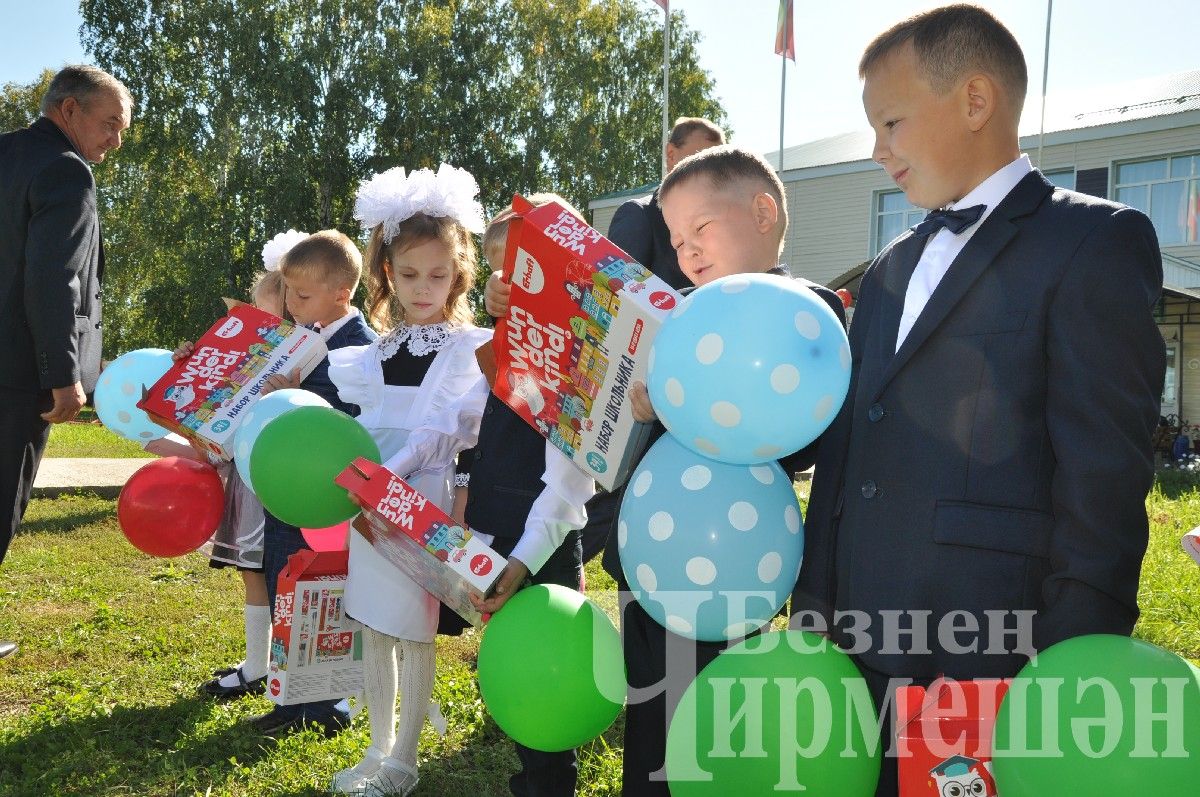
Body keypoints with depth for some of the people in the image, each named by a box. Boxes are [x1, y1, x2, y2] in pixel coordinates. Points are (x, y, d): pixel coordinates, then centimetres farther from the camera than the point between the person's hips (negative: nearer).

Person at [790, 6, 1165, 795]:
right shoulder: (891, 268, 16)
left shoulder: (1094, 242, -6)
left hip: (991, 657, -6)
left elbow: (1104, 480, -12)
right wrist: (812, 615, 10)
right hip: (860, 652, 7)